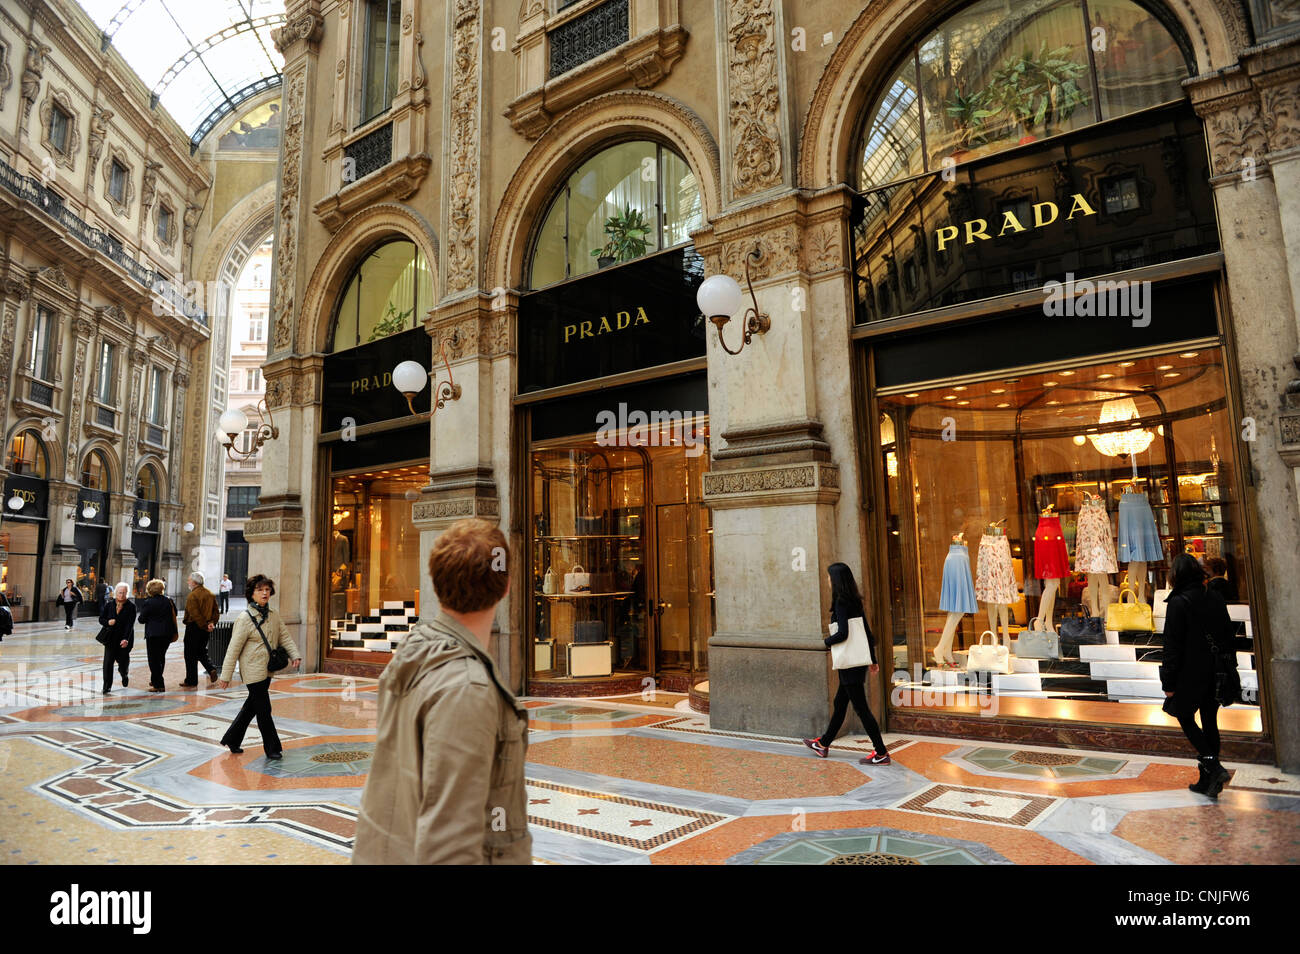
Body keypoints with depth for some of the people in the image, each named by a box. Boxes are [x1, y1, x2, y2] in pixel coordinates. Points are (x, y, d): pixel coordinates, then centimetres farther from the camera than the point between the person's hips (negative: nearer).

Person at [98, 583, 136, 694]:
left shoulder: (131, 606, -7)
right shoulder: (109, 604, 2)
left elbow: (130, 624, -14)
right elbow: (101, 619, 8)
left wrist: (126, 639, -23)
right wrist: (108, 622, -15)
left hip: (124, 639, -2)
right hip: (110, 638, 2)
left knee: (123, 660, 8)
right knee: (108, 661, -6)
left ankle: (124, 674, 43)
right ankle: (107, 686, 1)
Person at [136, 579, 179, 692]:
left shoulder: (147, 603, -11)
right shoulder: (169, 600, 2)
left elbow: (142, 619, -5)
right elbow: (174, 614, 9)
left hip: (153, 634, -5)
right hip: (168, 633, 5)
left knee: (154, 659, 2)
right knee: (161, 657, 19)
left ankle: (158, 685, 1)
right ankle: (155, 680, 30)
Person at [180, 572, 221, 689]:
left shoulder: (192, 596, -15)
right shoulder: (210, 594, 8)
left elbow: (195, 615, -21)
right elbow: (216, 611, 7)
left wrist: (205, 626, -14)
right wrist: (212, 623, -1)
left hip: (194, 627, -7)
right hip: (205, 630, 7)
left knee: (191, 655, 3)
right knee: (202, 651, 22)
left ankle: (191, 682, 9)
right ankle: (211, 669, 1)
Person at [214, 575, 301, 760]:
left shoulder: (274, 616, 6)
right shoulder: (245, 618, -13)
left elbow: (285, 637, 10)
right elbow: (234, 649, -12)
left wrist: (294, 655, -6)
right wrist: (226, 676, -10)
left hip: (267, 671, 7)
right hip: (253, 671, -7)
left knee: (252, 707, 19)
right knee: (264, 710, -1)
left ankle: (231, 740, 35)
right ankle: (272, 749, 9)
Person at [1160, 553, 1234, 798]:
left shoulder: (1178, 603, -16)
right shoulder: (1216, 598, 3)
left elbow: (1173, 646, -15)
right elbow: (1228, 635, 11)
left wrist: (1169, 683, -10)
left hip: (1190, 675, -6)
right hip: (1215, 674, 6)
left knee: (1185, 718, 9)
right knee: (1210, 722, 12)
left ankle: (1214, 767, -6)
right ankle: (1207, 781, 17)